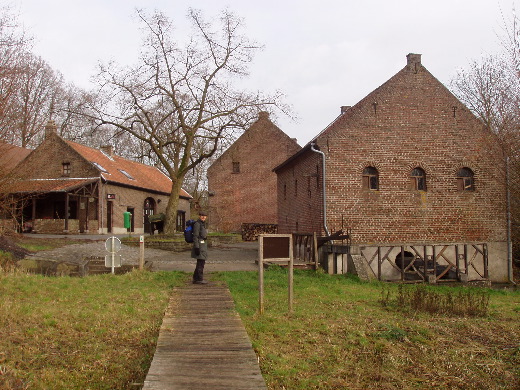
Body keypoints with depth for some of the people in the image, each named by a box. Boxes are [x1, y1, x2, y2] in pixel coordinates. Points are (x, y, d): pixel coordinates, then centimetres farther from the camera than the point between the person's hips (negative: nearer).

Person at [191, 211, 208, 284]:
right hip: (199, 246, -10)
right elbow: (195, 236, -18)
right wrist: (197, 247, -23)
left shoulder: (202, 224, 16)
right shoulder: (197, 224, -14)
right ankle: (199, 279, -2)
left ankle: (195, 279, 18)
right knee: (201, 262, -7)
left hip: (203, 245, 10)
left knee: (201, 262, 13)